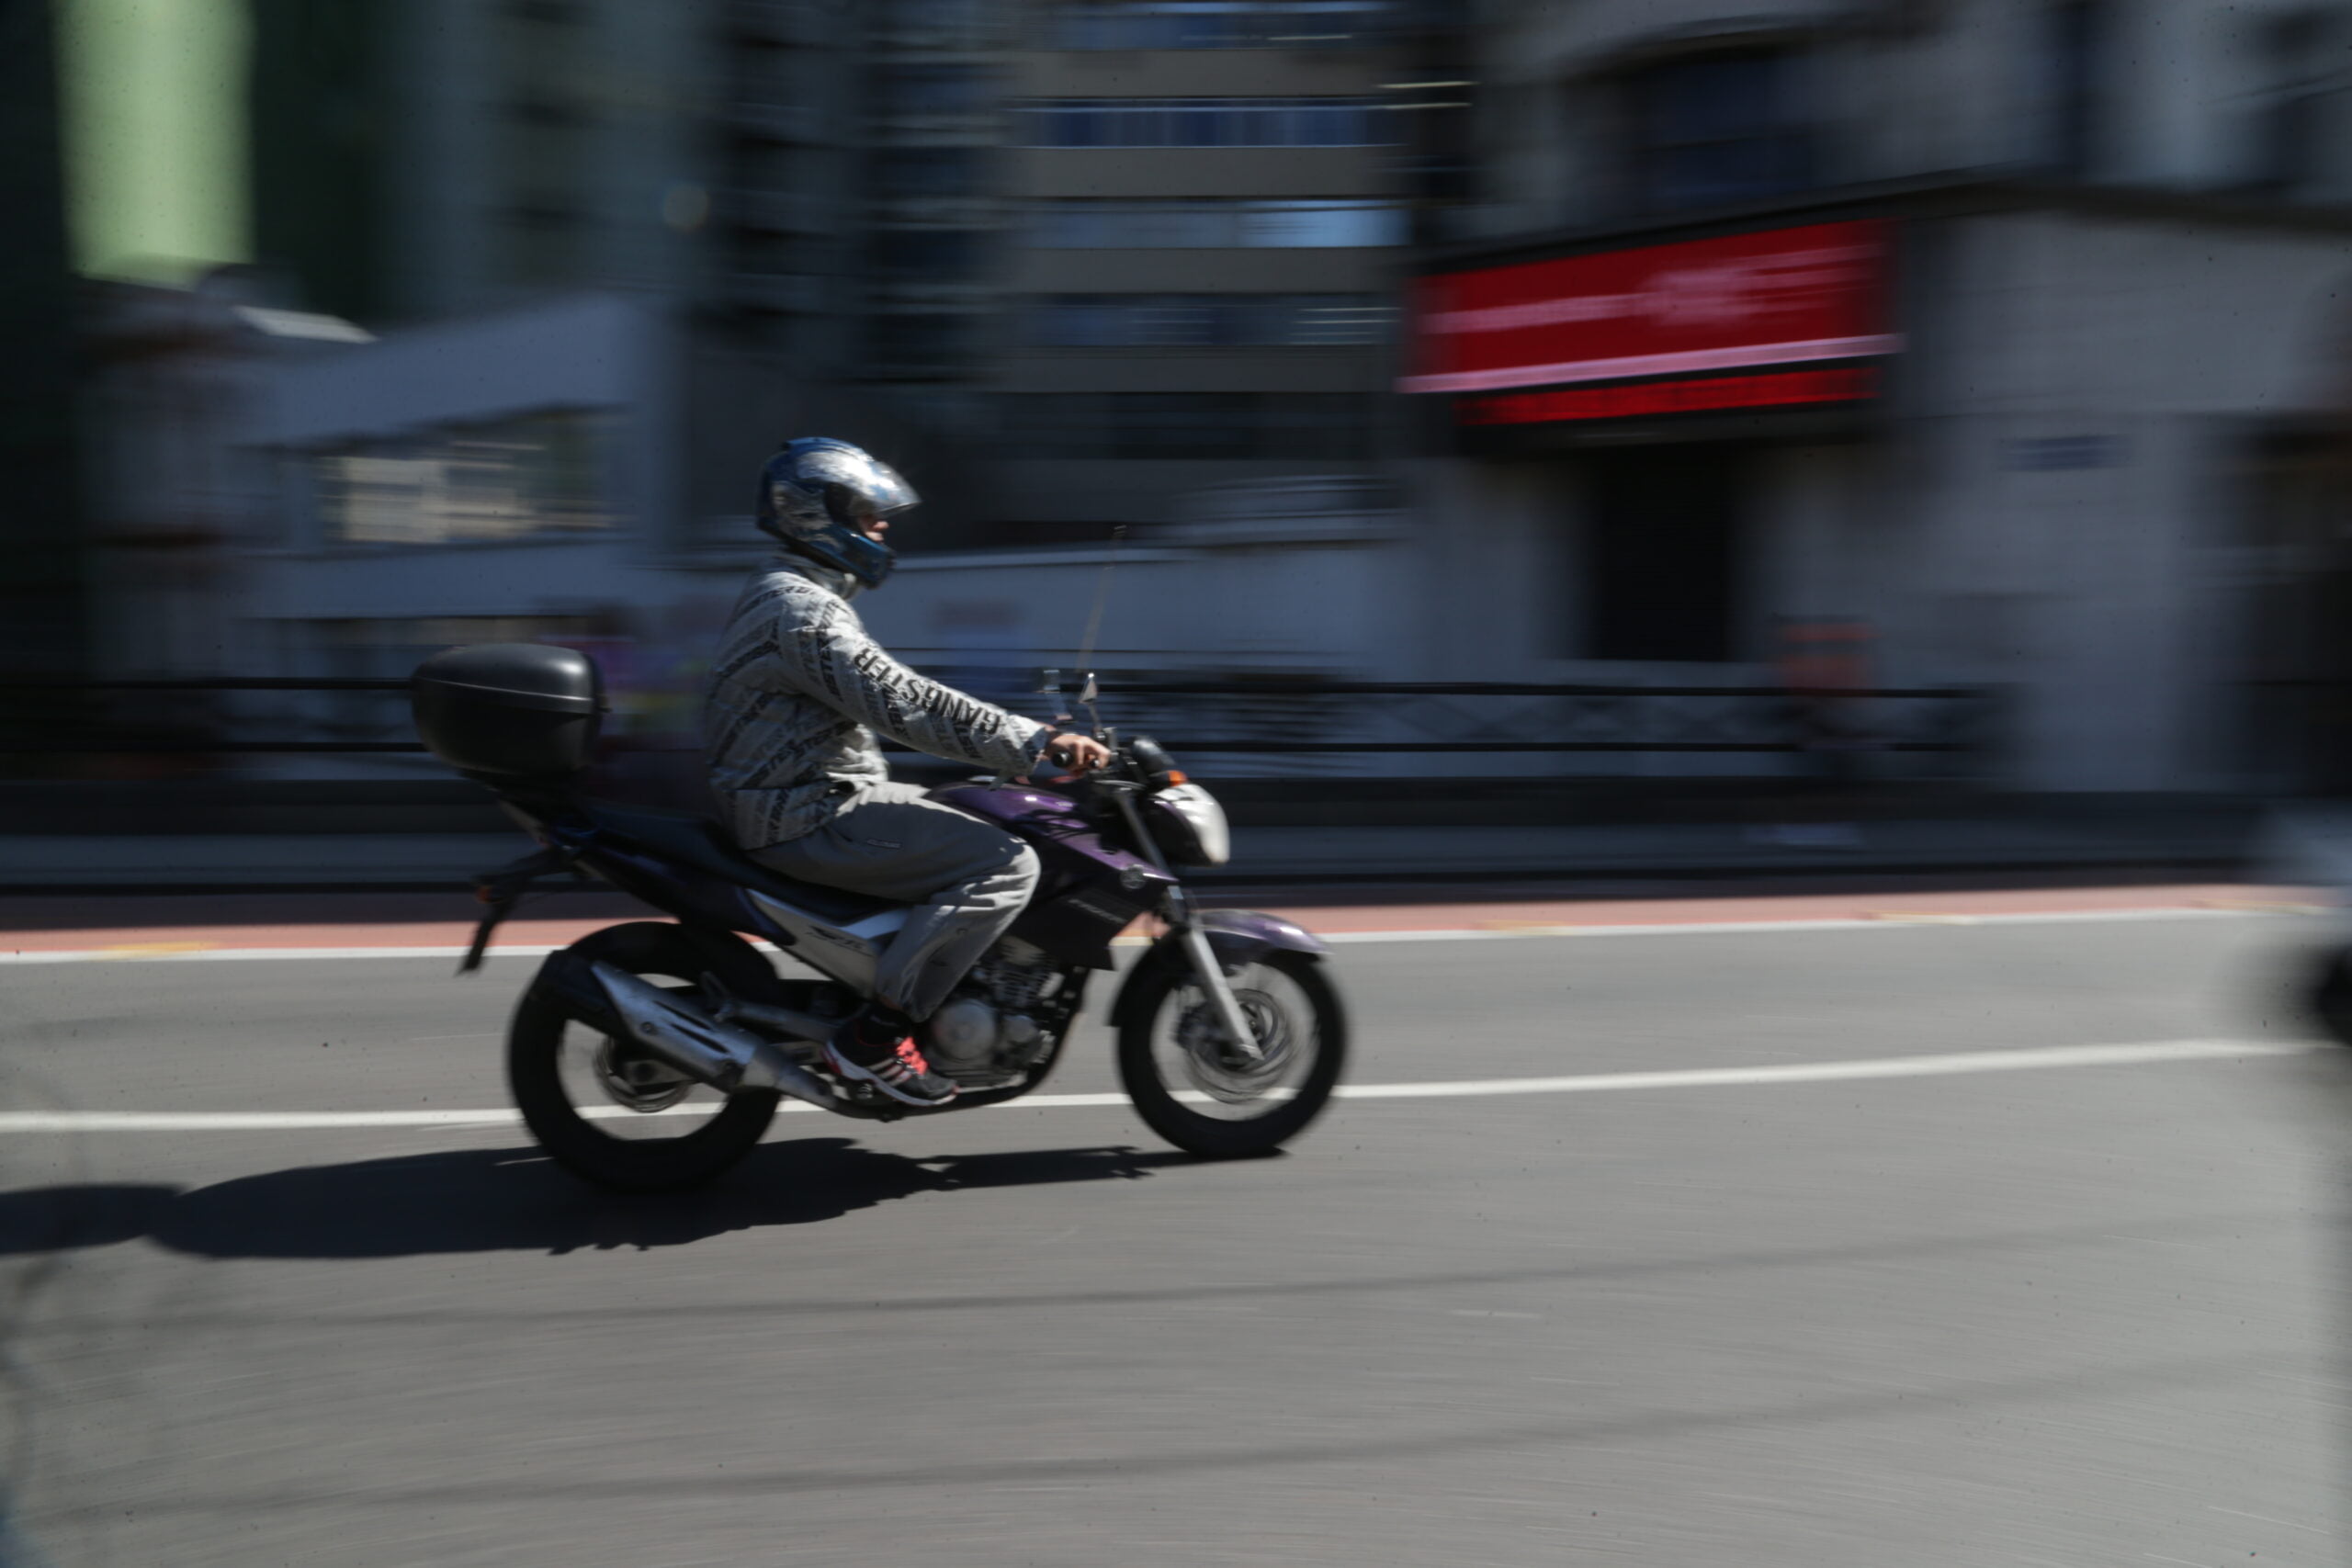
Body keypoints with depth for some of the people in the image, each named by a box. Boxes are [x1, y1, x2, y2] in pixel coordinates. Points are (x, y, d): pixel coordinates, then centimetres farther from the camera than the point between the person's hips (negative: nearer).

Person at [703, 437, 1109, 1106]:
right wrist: (1037, 742, -25)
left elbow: (883, 700, 21)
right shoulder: (802, 611, -17)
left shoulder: (790, 593, 18)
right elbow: (905, 705, -26)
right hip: (814, 818, -11)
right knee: (1006, 865, -20)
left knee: (989, 824, 19)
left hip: (823, 795, 11)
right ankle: (874, 1036, -17)